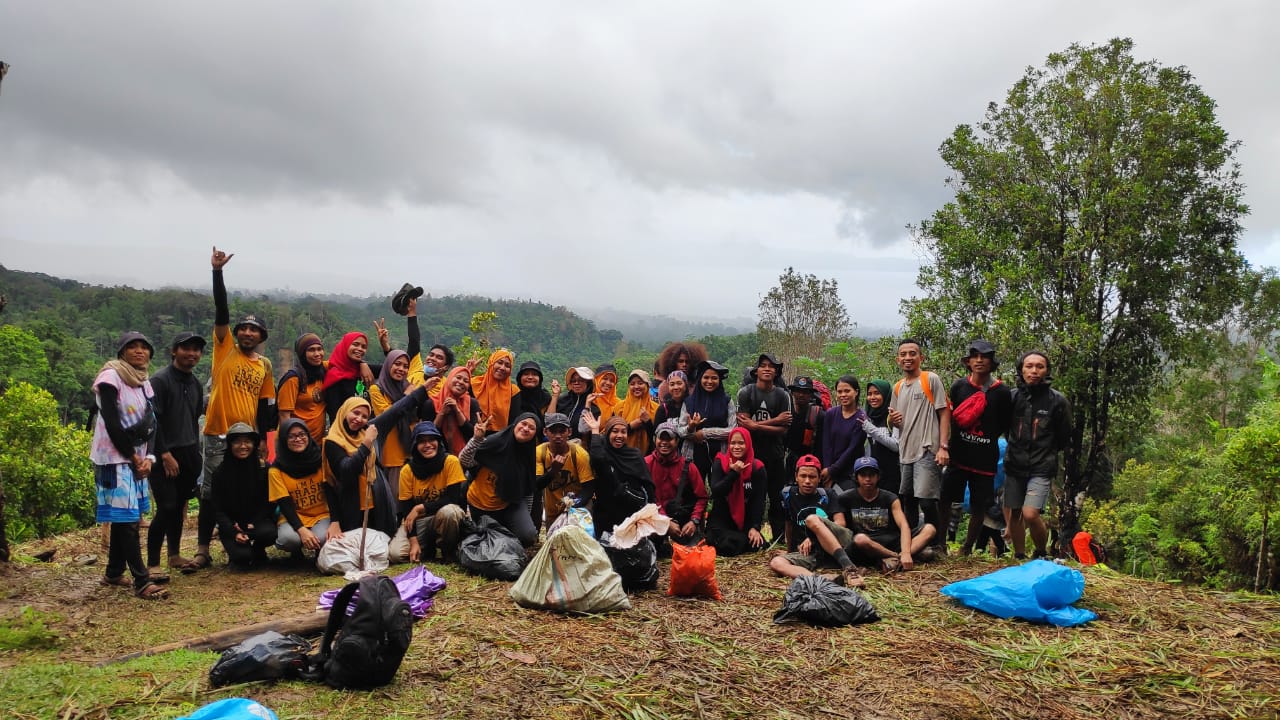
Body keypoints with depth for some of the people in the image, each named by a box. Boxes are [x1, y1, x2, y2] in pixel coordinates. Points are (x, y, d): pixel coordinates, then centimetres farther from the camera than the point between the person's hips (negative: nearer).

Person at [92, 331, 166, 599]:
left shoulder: (143, 382, 13)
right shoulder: (111, 377, -10)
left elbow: (149, 423, 10)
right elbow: (112, 424, -16)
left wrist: (147, 457, -4)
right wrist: (133, 457, -12)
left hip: (136, 459, 8)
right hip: (115, 458, -8)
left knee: (124, 517, 12)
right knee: (126, 519, -9)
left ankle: (114, 573, 23)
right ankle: (142, 582, -11)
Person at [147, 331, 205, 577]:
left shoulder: (195, 384, 15)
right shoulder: (160, 380, -9)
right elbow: (152, 420, -14)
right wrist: (165, 454, -16)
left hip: (187, 455, 7)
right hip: (164, 455, -7)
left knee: (179, 507, 12)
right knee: (166, 508, -11)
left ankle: (175, 555, 24)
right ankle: (153, 564, -3)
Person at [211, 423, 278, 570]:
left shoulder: (264, 469, -1)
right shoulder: (221, 473, 0)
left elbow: (270, 503, 0)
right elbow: (218, 509, -1)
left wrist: (253, 525, -16)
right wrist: (234, 532, -17)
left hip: (258, 520, 1)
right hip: (231, 524, -1)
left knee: (269, 532, -34)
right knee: (242, 556, -28)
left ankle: (258, 551, 2)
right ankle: (235, 553, 11)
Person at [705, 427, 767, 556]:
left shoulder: (758, 468, -3)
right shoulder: (720, 463, -5)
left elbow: (759, 501, -7)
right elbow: (715, 492, -16)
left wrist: (755, 527, -16)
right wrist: (733, 473, -23)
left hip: (746, 520, 2)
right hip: (722, 518, -2)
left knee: (755, 543, -23)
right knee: (727, 545, -28)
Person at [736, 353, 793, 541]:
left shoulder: (782, 396, 4)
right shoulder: (745, 393, 0)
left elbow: (783, 429, -5)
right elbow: (743, 423, -12)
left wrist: (755, 425, -14)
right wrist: (775, 421, -10)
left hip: (775, 453, 1)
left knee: (777, 497, 6)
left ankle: (780, 539, 12)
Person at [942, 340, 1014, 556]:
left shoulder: (1002, 392, -4)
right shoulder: (958, 386, 1)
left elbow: (1006, 426, 4)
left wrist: (988, 437, -3)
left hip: (985, 459, -1)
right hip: (958, 455, 1)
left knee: (979, 507, 7)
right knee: (944, 499, -1)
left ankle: (966, 549, 23)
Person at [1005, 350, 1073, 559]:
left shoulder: (1057, 400, -5)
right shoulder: (1012, 396, 0)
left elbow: (1063, 438, 7)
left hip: (1042, 468, -3)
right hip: (1014, 465, 4)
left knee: (1030, 514, -16)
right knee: (1014, 514, 9)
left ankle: (1042, 554, 7)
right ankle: (1019, 557, 25)